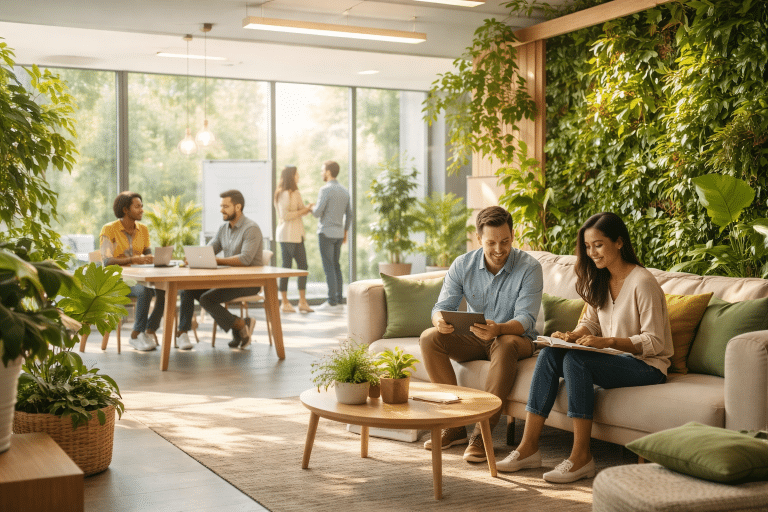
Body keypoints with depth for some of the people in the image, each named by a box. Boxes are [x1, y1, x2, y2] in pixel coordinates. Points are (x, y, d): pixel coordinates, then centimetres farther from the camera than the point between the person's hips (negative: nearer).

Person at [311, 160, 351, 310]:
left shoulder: (325, 189, -12)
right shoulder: (344, 191, 11)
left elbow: (318, 212, -16)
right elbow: (349, 214, 14)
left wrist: (311, 209, 6)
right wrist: (345, 231, 23)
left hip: (326, 232, -7)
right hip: (339, 233, 7)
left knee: (329, 267, -6)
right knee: (336, 266, 14)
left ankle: (332, 301, -6)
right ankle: (339, 298, 14)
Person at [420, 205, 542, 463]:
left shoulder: (529, 267, -15)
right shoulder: (462, 265, -4)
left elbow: (525, 319, -22)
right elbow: (443, 305, -6)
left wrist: (498, 329, -44)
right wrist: (441, 320, -33)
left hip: (516, 338, -4)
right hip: (473, 340, 4)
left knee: (505, 344, -39)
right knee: (429, 338, -21)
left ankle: (482, 432, -33)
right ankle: (455, 425, -18)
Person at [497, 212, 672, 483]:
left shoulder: (642, 283, -16)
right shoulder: (600, 280, 10)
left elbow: (655, 342, -18)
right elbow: (591, 322, 18)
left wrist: (608, 341, -30)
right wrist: (573, 335, -5)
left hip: (646, 366, -8)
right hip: (612, 359, 8)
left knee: (576, 359, -31)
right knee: (549, 353, -16)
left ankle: (581, 457, -27)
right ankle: (529, 447, -18)